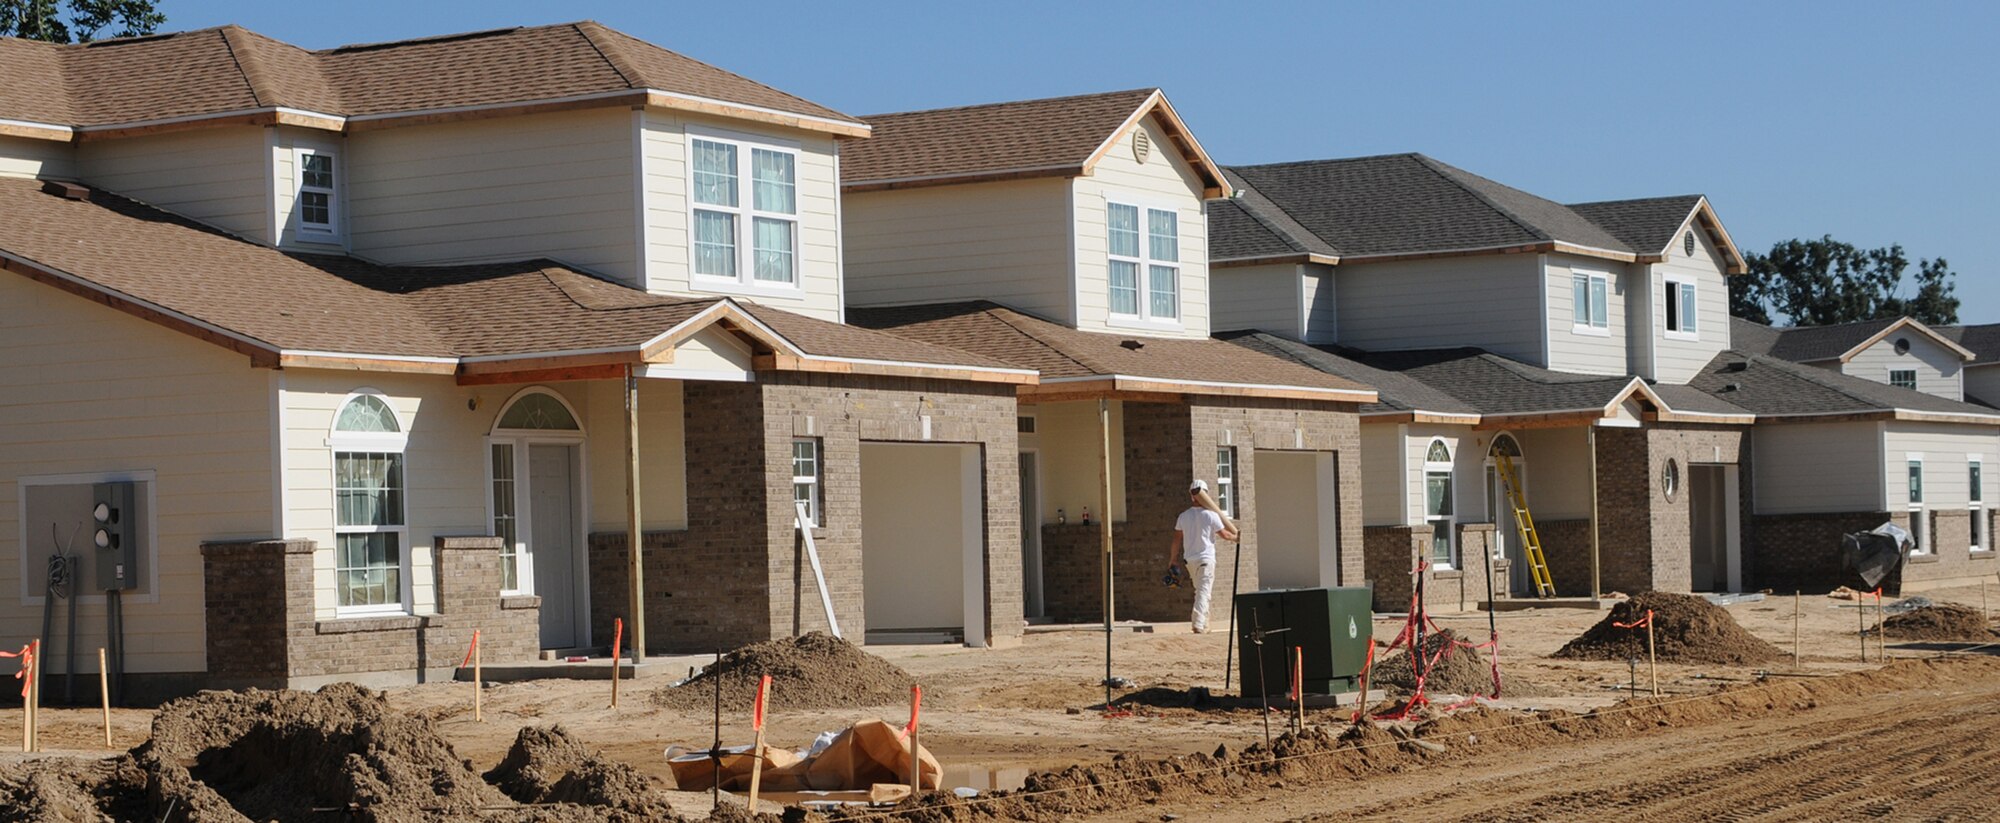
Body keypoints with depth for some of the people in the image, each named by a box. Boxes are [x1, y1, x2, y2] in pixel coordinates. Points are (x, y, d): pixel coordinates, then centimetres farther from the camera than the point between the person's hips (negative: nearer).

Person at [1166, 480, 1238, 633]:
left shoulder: (1183, 516, 1)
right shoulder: (1211, 515, -11)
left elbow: (1177, 540, 6)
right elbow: (1224, 534, -1)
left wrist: (1172, 560, 16)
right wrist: (1235, 537, 20)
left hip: (1189, 559, 5)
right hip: (1206, 558, -4)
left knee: (1200, 590, 20)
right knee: (1203, 592, -5)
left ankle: (1204, 622, 18)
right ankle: (1199, 624, -16)